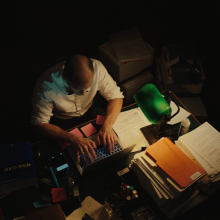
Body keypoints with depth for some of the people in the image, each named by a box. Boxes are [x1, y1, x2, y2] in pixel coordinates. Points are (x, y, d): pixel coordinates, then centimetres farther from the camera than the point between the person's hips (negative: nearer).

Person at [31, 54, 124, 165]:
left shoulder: (96, 68, -28)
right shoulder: (46, 86, -34)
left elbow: (116, 96, -17)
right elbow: (39, 124, -28)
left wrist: (107, 125, -35)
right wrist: (74, 139, -42)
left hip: (88, 112, 3)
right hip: (60, 121, -2)